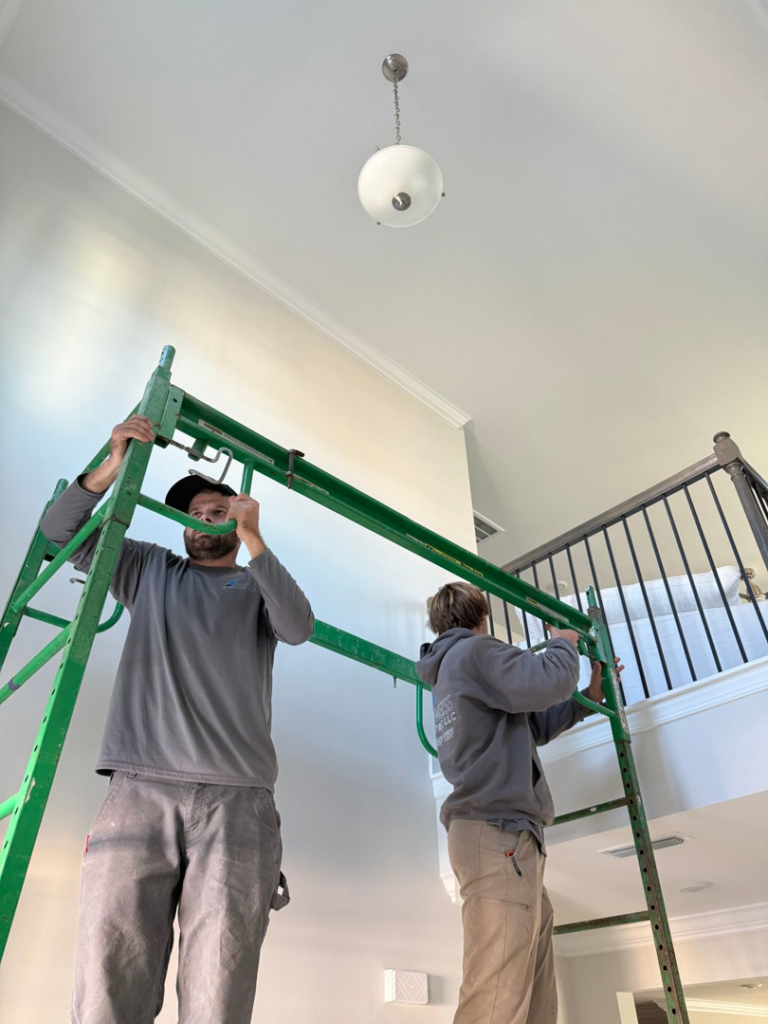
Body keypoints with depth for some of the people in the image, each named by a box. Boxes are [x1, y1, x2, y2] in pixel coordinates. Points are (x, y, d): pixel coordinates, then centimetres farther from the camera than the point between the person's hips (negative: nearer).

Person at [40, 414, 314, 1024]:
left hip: (237, 800, -1)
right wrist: (114, 465, 2)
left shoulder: (258, 587, 18)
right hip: (138, 790, 1)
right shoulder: (150, 571, 23)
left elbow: (299, 628, -3)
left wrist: (253, 540, -11)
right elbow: (61, 530, 16)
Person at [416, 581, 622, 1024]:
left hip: (503, 833, 10)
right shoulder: (475, 650, -5)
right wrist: (563, 644, 0)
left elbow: (532, 726, 29)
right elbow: (545, 683, -21)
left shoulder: (449, 671, 26)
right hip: (498, 831, -10)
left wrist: (589, 698, 28)